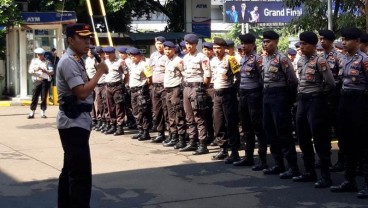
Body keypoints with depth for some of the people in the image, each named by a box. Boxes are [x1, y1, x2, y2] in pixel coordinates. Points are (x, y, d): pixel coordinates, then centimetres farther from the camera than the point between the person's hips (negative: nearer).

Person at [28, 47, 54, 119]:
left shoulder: (47, 62, 2)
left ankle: (43, 113, 9)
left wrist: (43, 70, -20)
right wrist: (35, 69, -13)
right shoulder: (34, 61, 12)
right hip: (37, 81, 2)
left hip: (45, 81, -2)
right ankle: (32, 113, 5)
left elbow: (52, 72, -6)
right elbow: (30, 71, 9)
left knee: (44, 97, 1)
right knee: (34, 96, 0)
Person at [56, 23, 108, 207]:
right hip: (74, 123, -11)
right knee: (81, 173, -11)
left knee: (70, 169, 17)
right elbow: (82, 92, -25)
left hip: (76, 121, 11)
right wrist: (99, 72, -17)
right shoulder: (69, 62, -16)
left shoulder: (76, 61, 15)